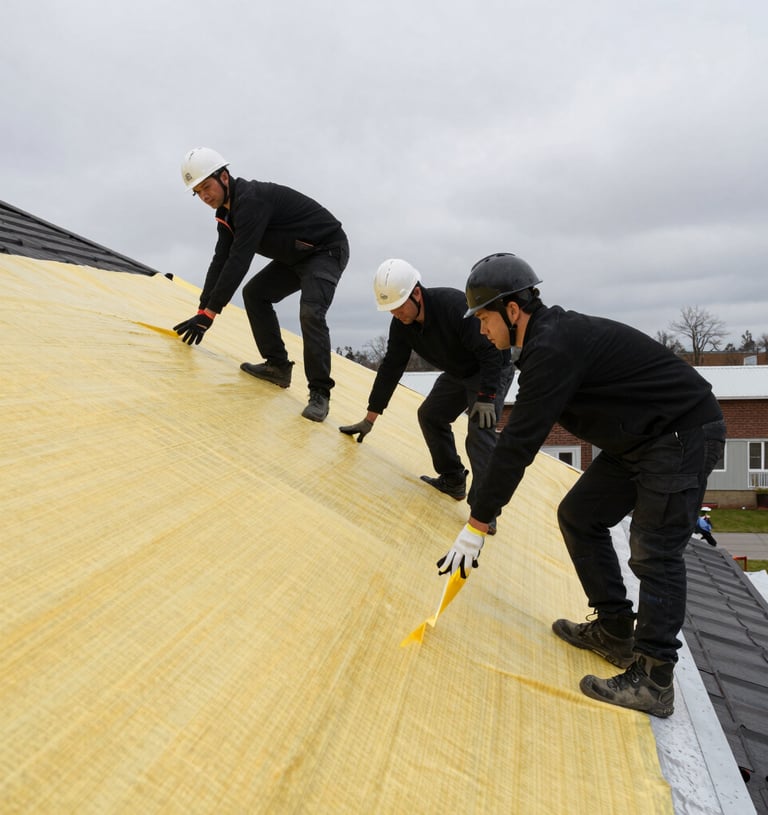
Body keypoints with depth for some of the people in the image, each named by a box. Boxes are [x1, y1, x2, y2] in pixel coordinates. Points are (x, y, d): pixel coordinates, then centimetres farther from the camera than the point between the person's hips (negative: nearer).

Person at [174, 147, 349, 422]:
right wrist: (202, 310, -6)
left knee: (310, 313, -27)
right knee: (254, 293, 5)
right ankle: (278, 365, 9)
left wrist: (210, 312, -32)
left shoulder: (252, 199, -29)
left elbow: (239, 260, -34)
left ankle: (319, 393, -19)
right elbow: (221, 261, 2)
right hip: (295, 256, 10)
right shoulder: (227, 212, 2)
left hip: (328, 249, -10)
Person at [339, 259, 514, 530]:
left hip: (492, 370, -8)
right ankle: (453, 481, 19)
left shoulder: (454, 305, -35)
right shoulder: (401, 323, -12)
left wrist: (486, 398, -32)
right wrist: (370, 419, -3)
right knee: (430, 416, 6)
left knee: (480, 431, -21)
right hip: (457, 373, 8)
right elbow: (391, 368, -5)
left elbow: (491, 352, -30)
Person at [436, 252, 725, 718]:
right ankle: (616, 632, 20)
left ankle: (653, 682, 2)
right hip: (639, 439, 10)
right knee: (579, 516, 10)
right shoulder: (549, 335, 5)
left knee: (655, 554, -9)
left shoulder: (553, 348, -27)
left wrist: (477, 525, -24)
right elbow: (531, 430, 13)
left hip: (684, 435, -10)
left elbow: (520, 442, -29)